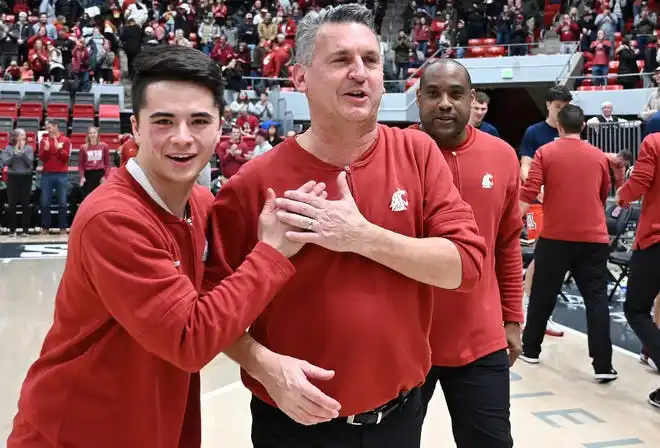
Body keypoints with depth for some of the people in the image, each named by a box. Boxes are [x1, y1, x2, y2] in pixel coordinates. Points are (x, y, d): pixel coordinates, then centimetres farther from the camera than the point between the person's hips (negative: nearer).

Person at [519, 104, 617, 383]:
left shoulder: (546, 152, -1)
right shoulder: (599, 156, 7)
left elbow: (529, 193, -10)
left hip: (555, 236, -1)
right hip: (593, 238, 1)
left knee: (542, 295, 12)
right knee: (596, 298, 1)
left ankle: (530, 350, 24)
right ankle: (603, 365, -3)